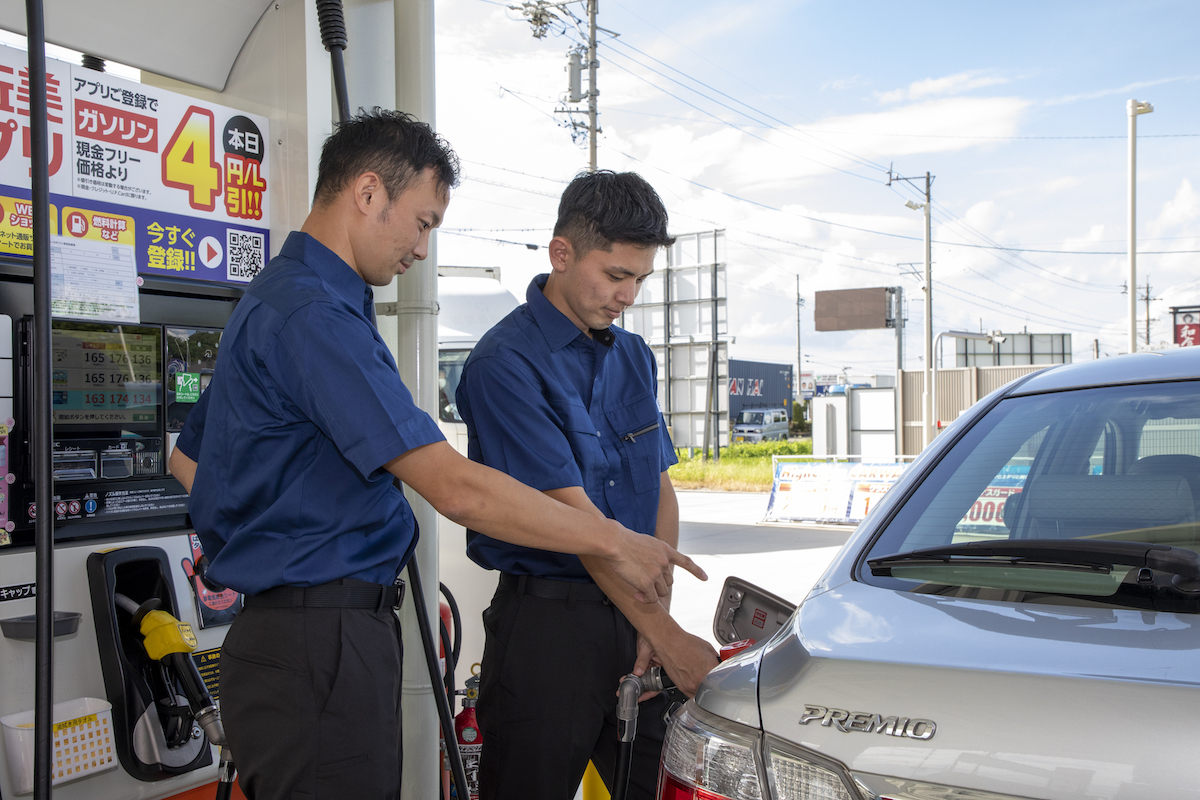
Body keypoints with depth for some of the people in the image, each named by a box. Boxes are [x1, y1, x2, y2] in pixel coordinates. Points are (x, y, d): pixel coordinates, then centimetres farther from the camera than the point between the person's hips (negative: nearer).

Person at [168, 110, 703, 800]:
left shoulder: (275, 298, 17)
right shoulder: (315, 316, -19)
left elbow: (188, 457, 27)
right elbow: (456, 489, -25)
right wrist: (613, 542, -16)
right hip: (318, 648, -11)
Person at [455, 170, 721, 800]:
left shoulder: (635, 357, 12)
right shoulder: (504, 363, -13)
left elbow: (661, 492, 11)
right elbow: (574, 516, -17)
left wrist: (656, 618, -1)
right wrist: (665, 633, -15)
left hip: (633, 619, 6)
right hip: (546, 624, -6)